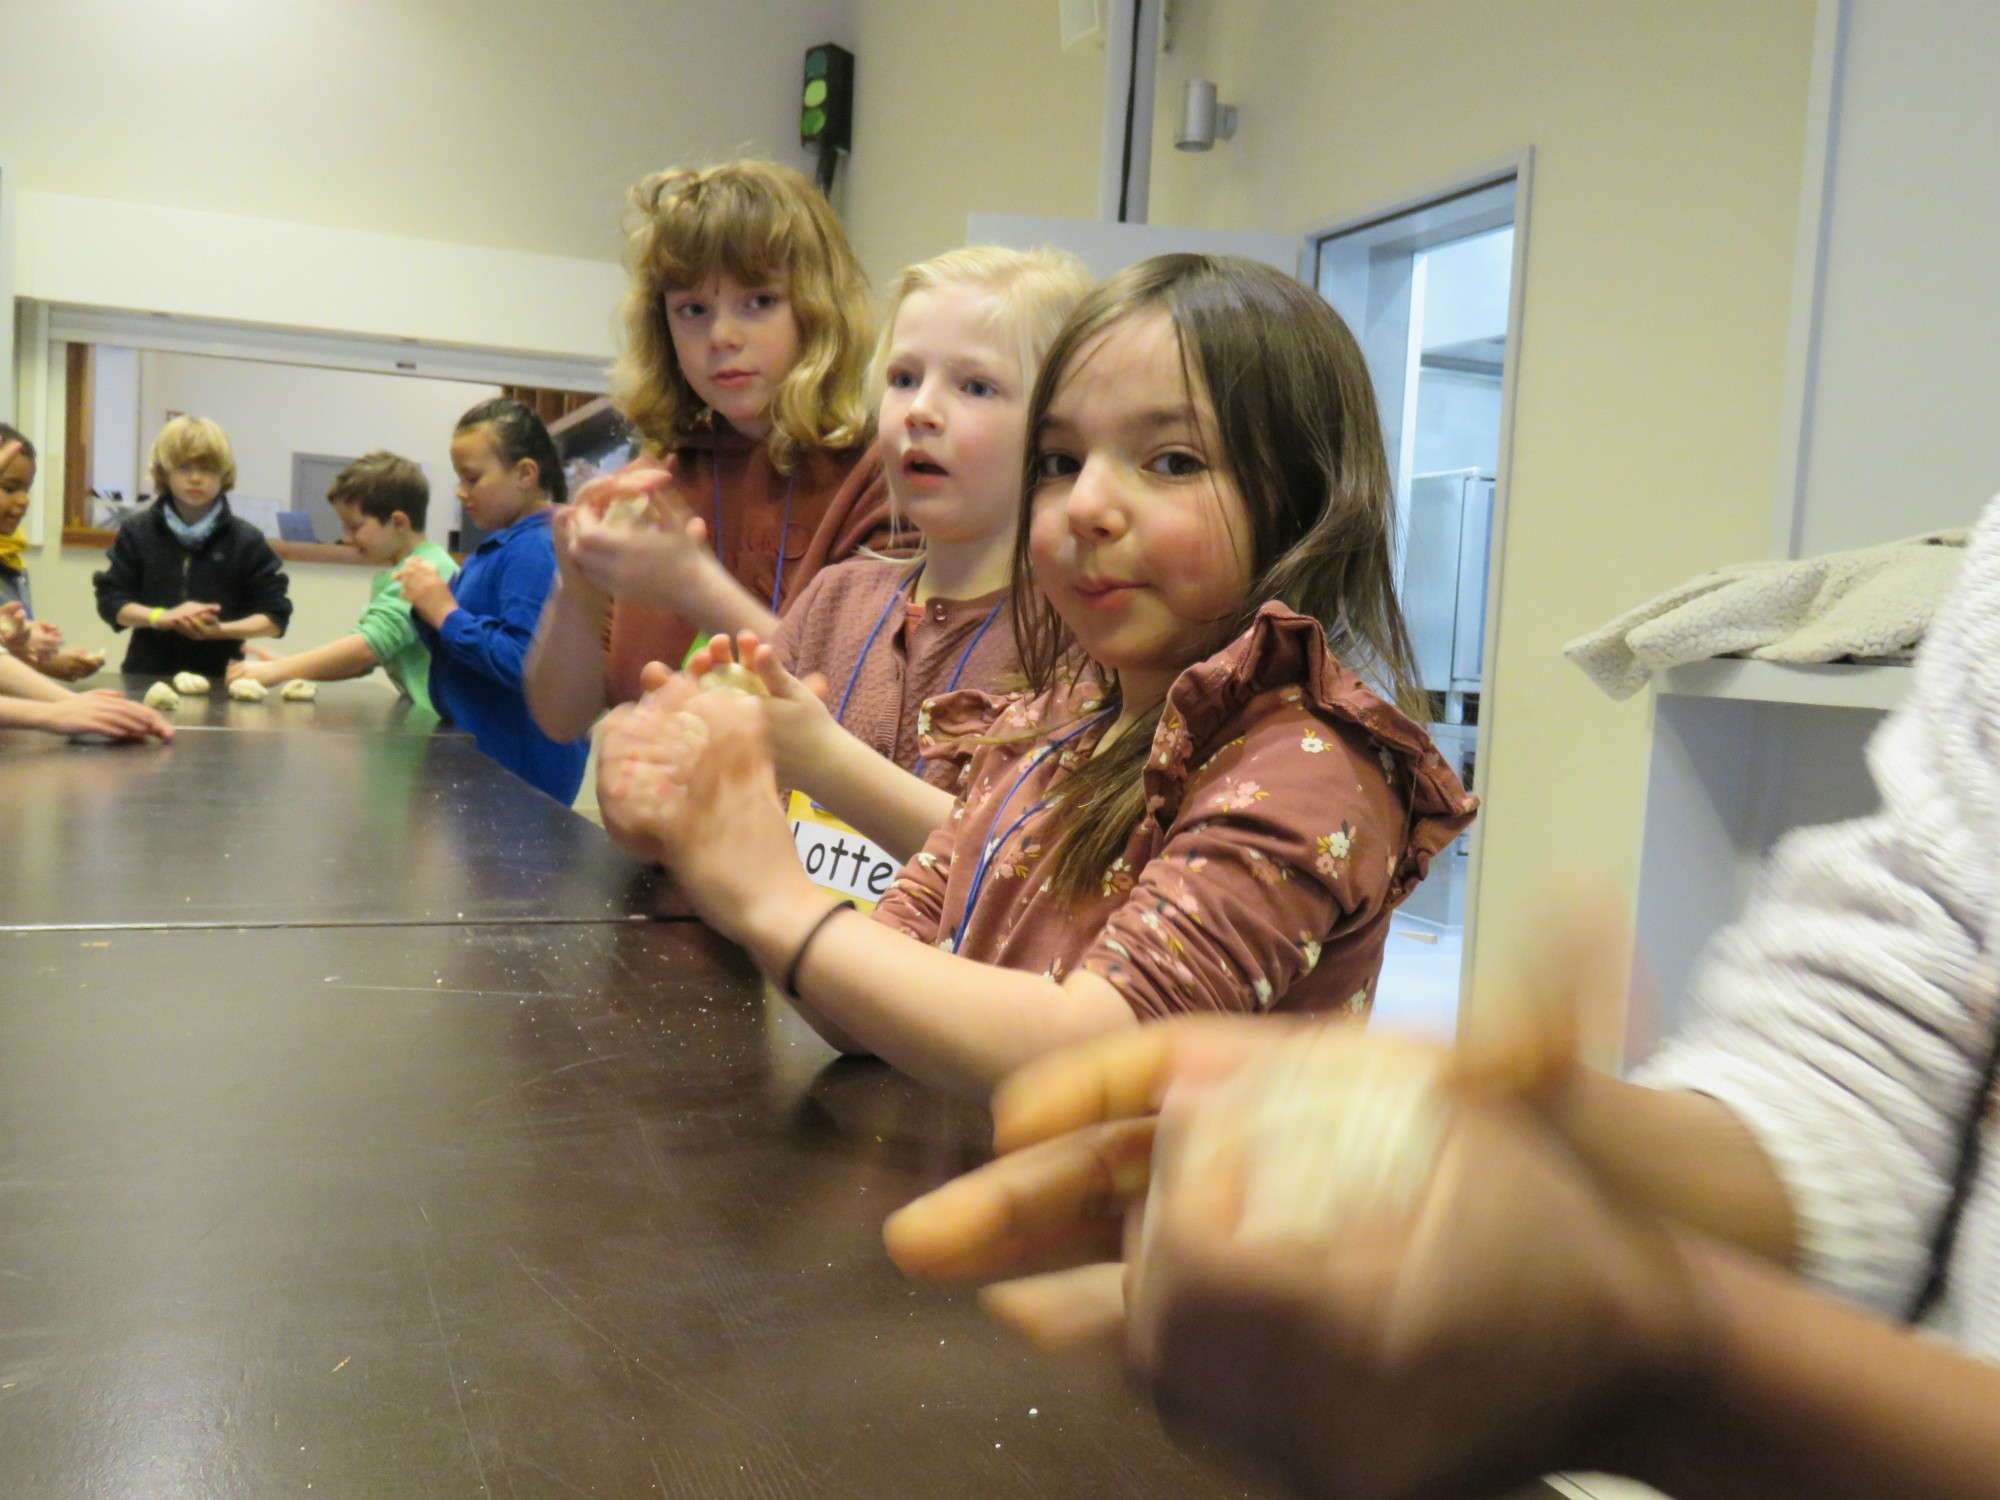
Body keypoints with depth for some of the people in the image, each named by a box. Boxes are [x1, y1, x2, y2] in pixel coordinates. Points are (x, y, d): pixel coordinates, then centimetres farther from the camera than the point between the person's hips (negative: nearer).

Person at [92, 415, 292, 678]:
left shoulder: (246, 540, 2)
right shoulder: (137, 533, 8)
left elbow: (275, 616, 1)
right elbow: (110, 601, 5)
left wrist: (221, 629, -15)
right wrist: (163, 617, -13)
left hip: (219, 680, -1)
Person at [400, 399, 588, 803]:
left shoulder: (534, 551, -17)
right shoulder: (497, 547, 14)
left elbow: (524, 662, -29)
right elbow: (453, 648, 19)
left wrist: (446, 612, -19)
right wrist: (427, 603, 0)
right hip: (478, 755, 10)